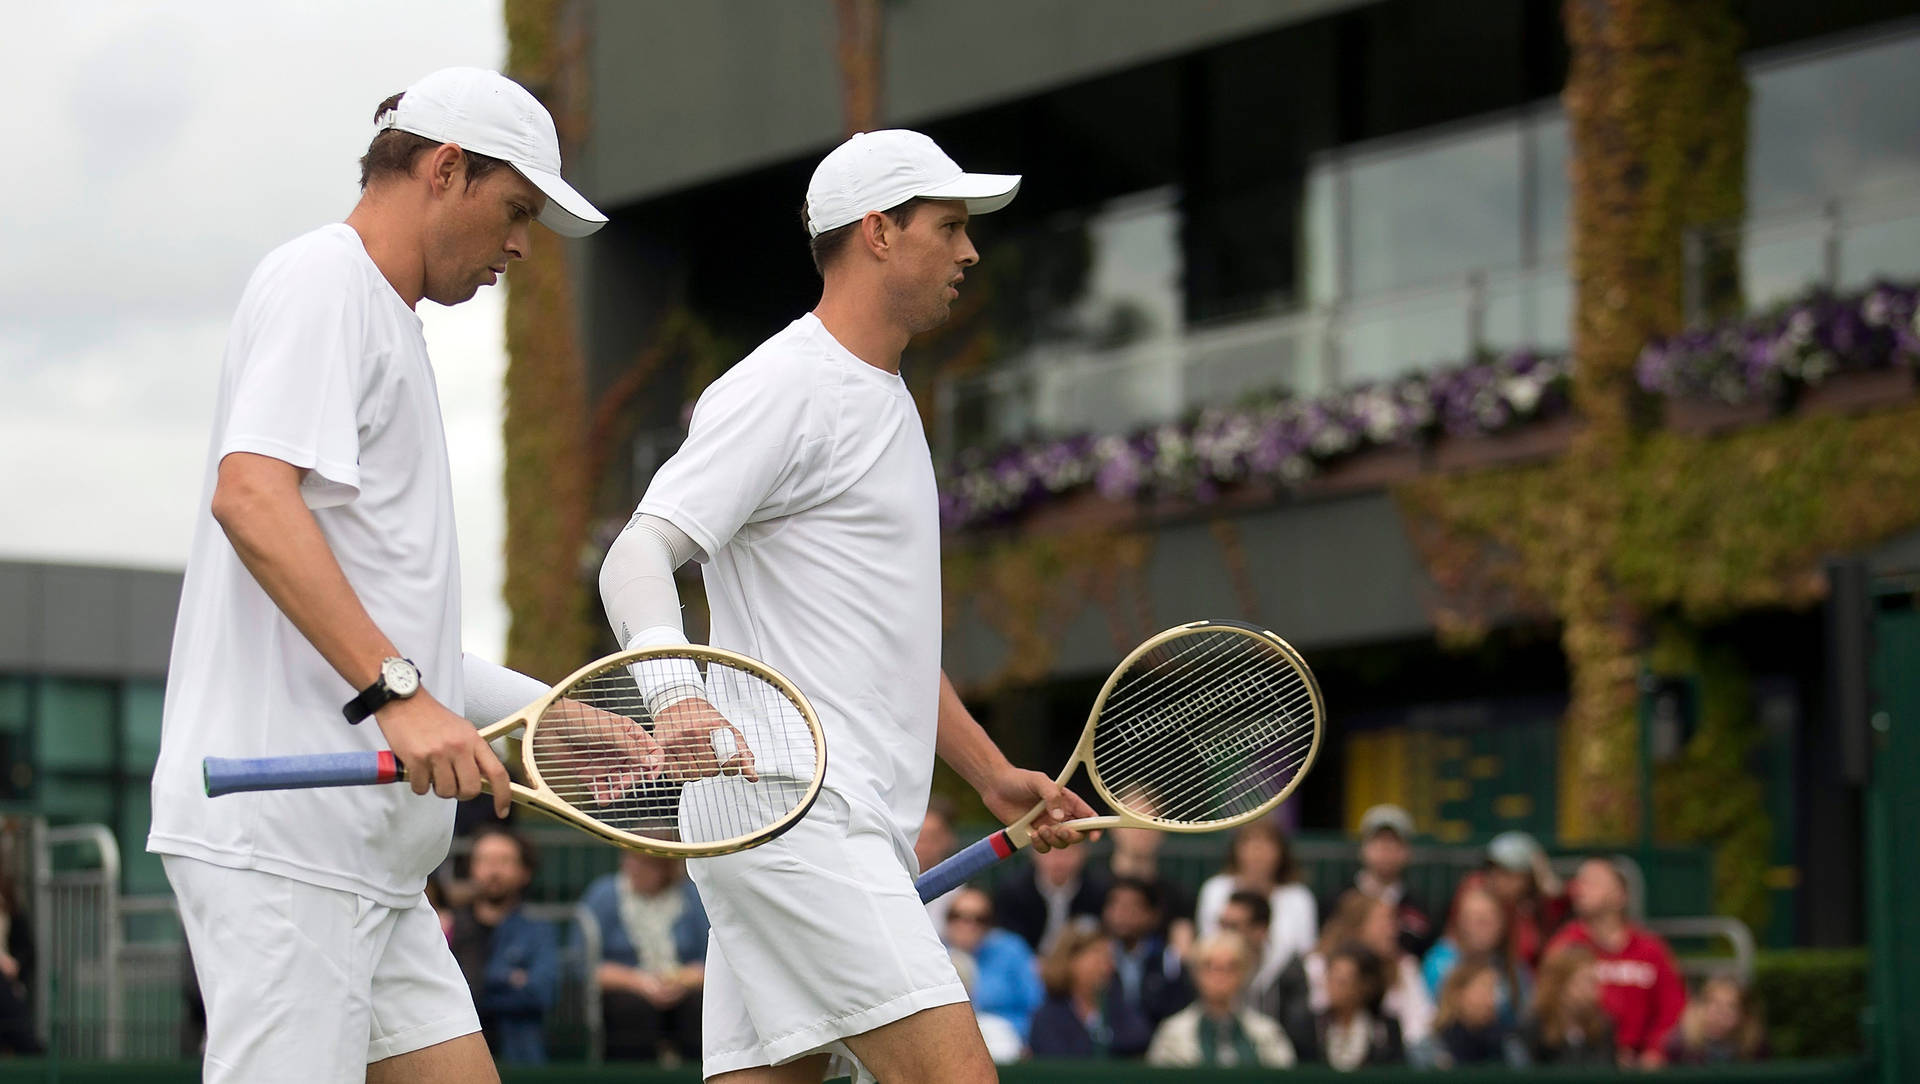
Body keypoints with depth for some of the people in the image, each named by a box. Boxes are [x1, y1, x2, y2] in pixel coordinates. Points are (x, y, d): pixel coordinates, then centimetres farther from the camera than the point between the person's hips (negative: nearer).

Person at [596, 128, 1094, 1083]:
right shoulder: (781, 389, -8)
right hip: (794, 817, -10)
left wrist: (992, 776, 28)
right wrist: (678, 694, -36)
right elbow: (639, 557, -18)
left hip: (857, 830, 10)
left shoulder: (884, 399, 24)